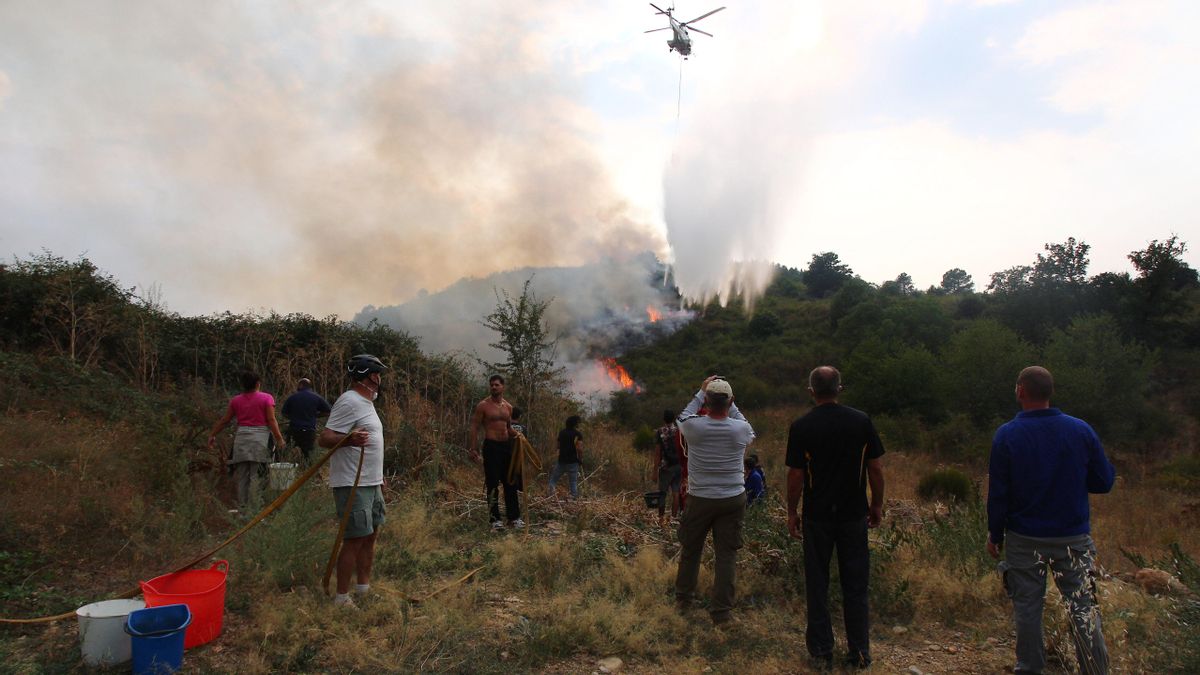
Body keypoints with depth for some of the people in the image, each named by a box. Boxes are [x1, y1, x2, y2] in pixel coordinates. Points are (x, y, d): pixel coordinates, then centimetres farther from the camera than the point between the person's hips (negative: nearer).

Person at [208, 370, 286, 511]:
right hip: (260, 437, -3)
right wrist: (279, 438, -4)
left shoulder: (236, 400, 8)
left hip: (241, 437, 3)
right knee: (256, 475, -1)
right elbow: (271, 420, -8)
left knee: (241, 475, 9)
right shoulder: (266, 398, -2)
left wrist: (212, 435, 24)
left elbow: (224, 420, 12)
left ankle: (242, 506, 11)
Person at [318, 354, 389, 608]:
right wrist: (349, 439, -39)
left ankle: (364, 587, 27)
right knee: (355, 540, -5)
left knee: (370, 535, 15)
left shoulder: (366, 402, 15)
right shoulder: (349, 402, -16)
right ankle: (342, 597, 5)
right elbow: (324, 438, -21)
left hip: (370, 483, 10)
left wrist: (378, 477, 26)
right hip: (353, 484, -10)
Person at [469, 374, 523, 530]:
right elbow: (474, 427, -6)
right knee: (492, 484, -1)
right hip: (491, 446, -5)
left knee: (511, 483, 7)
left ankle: (514, 516, 15)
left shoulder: (508, 406, 12)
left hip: (507, 445, 5)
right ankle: (495, 519, 8)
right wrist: (473, 448, -13)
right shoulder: (483, 405, -4)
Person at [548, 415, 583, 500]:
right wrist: (581, 459, -8)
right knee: (573, 481, 7)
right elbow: (579, 449, -19)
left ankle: (551, 495, 0)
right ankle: (574, 497, 5)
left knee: (553, 479, 15)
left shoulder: (561, 433, 7)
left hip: (561, 461, 3)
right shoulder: (578, 435, -10)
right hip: (573, 462, -3)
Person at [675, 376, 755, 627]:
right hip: (733, 500, 0)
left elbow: (682, 418, 12)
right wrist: (730, 405, 18)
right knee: (727, 554, 6)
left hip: (700, 500, 0)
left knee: (690, 549, 16)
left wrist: (701, 393, 16)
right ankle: (721, 611, 7)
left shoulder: (693, 426, -14)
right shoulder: (741, 428, -11)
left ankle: (683, 599, 32)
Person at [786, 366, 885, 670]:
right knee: (855, 584, 12)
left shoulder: (801, 427, -10)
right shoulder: (861, 421, -5)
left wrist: (791, 512, 4)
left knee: (817, 584, 10)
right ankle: (859, 652, 19)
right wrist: (877, 505, 11)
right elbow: (875, 468, -2)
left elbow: (795, 475, -8)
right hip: (854, 515, 2)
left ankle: (821, 651, 17)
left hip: (817, 516, -1)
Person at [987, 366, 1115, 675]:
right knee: (1083, 611, 9)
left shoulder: (1006, 435, -11)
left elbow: (997, 493, -8)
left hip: (1024, 540, -1)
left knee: (1027, 608, 10)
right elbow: (1104, 481, 1)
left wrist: (995, 534, 4)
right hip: (1074, 539, 1)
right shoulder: (1081, 430, -6)